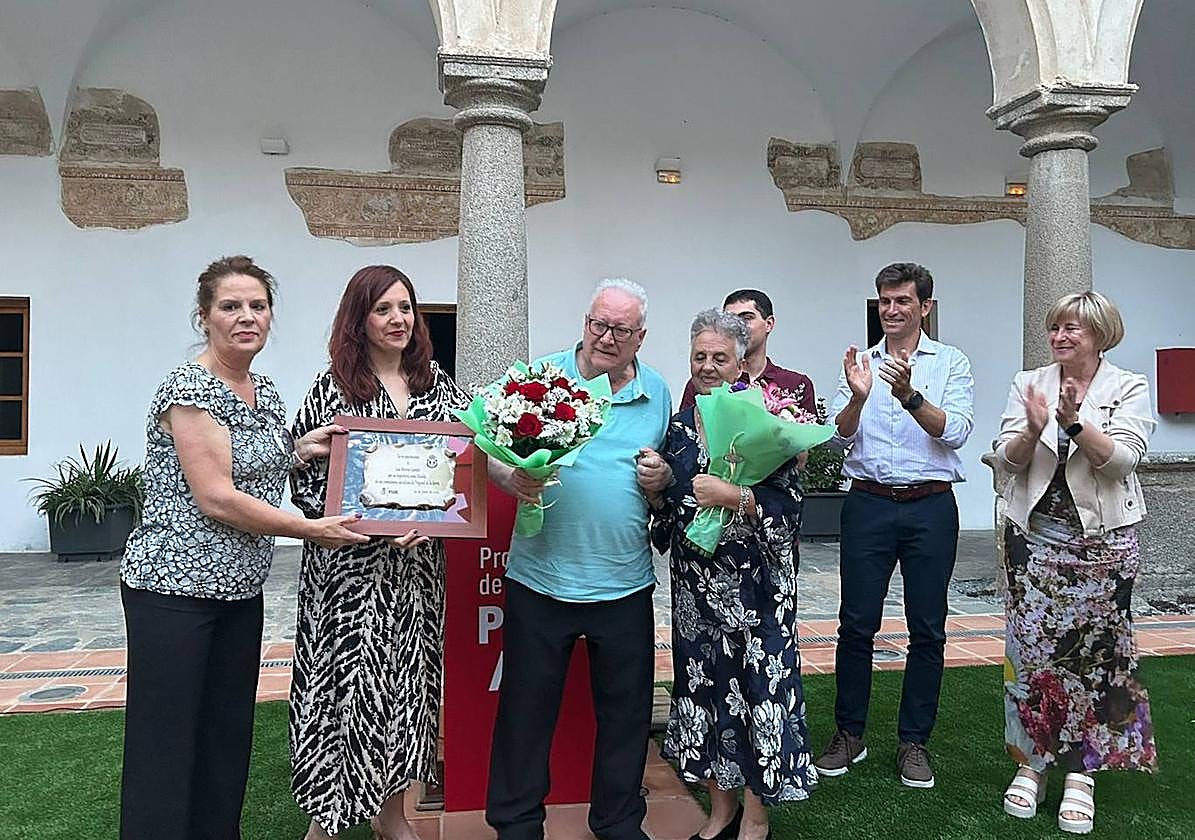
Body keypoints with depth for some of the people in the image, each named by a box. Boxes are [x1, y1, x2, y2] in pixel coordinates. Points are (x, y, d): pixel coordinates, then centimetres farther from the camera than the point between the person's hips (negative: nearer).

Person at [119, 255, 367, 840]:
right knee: (165, 747, -1)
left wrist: (300, 451, 2)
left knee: (229, 739, 14)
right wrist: (312, 529, -15)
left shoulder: (267, 393, 10)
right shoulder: (190, 389, -14)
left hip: (241, 590, 8)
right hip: (174, 589, -8)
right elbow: (215, 497, -19)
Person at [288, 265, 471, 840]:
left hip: (419, 562, 4)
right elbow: (308, 479, -8)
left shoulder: (435, 381, 7)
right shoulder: (333, 387, -5)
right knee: (348, 679, 0)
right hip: (351, 566, -4)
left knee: (408, 677, 12)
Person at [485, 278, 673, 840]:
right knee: (525, 707, 8)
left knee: (625, 710, 13)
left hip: (624, 583, 2)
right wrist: (511, 476, -23)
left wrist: (662, 475, -6)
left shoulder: (657, 393, 7)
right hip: (539, 578, -2)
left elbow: (673, 471, 16)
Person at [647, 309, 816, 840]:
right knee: (703, 684, 11)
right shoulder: (677, 428, 8)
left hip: (755, 584, -5)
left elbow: (790, 506, -14)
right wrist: (654, 489, -5)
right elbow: (664, 511, 15)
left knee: (758, 684, 0)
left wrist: (732, 496, -24)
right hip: (695, 583, 5)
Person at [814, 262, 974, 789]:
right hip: (868, 504, 1)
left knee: (927, 629, 6)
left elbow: (956, 431, -10)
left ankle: (914, 741, 20)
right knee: (856, 624, 4)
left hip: (930, 507, -1)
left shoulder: (951, 363, 4)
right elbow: (839, 437, -1)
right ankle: (849, 735, 18)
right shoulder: (858, 363, 8)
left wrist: (910, 396, -26)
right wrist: (857, 397, -20)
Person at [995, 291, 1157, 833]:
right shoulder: (1028, 385, 6)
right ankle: (1031, 764, 16)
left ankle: (1080, 773, 15)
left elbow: (1122, 459, -13)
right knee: (1030, 650, 3)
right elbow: (1007, 459, -1)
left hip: (1103, 541, -1)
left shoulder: (1129, 389, 1)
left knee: (1095, 653, 3)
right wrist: (1033, 430, -21)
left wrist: (1075, 422, -27)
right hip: (1035, 536, 2)